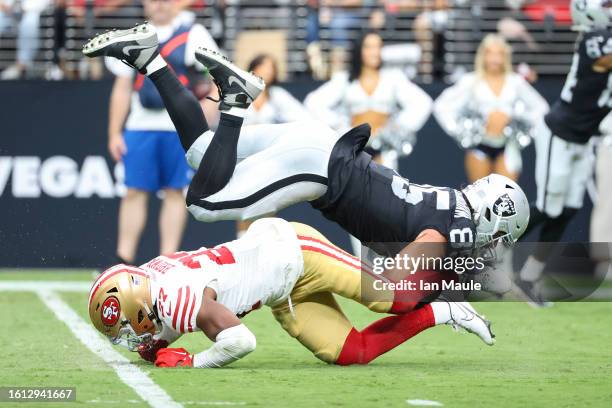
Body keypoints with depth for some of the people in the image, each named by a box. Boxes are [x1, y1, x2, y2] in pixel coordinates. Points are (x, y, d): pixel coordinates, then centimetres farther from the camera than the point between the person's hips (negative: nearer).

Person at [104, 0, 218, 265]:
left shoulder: (193, 36, 3)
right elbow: (122, 89, 14)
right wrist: (114, 134, 8)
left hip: (180, 129, -2)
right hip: (139, 127, 2)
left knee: (175, 192, 0)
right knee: (135, 192, 0)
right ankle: (124, 259, 1)